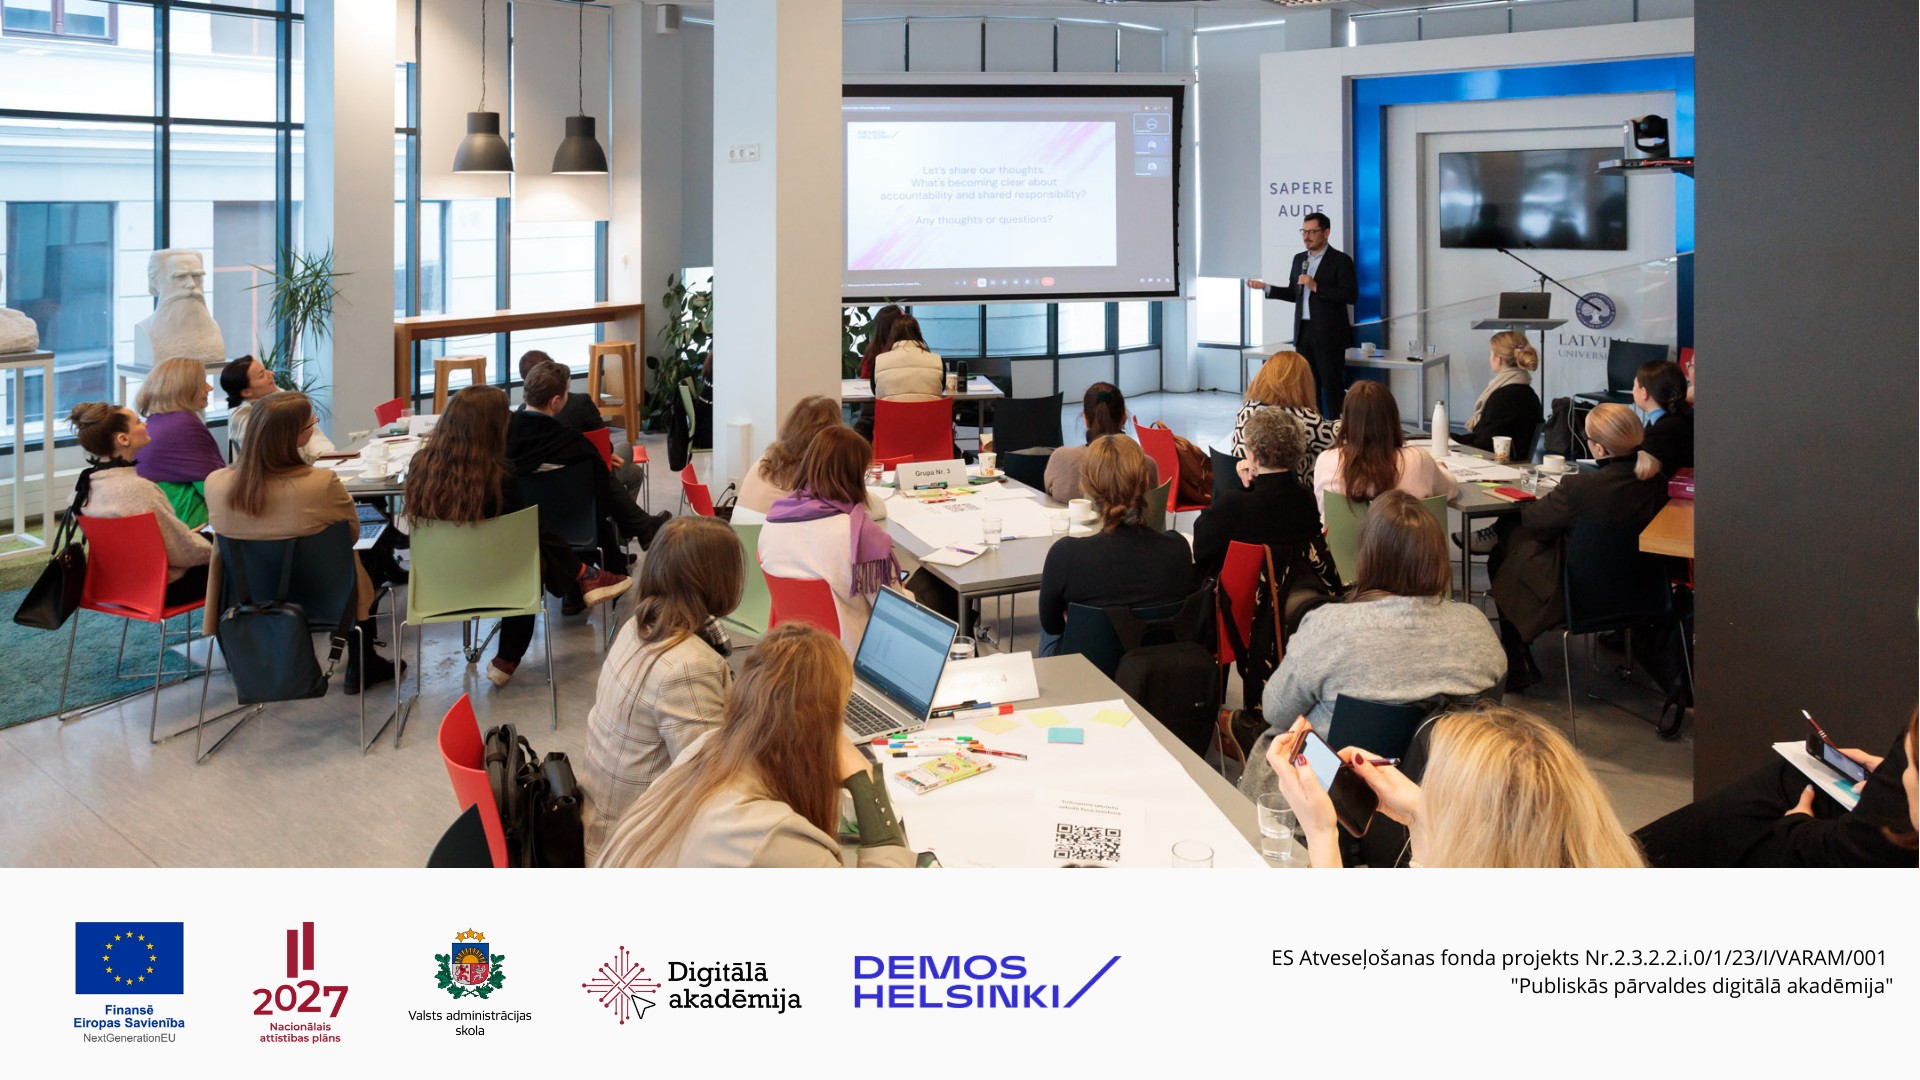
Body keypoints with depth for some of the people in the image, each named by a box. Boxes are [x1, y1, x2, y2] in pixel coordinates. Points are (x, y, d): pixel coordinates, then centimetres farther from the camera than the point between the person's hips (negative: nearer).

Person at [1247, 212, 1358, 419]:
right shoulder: (1299, 259, 15)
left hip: (1329, 334, -6)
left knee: (1332, 385, -5)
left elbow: (1351, 295, -15)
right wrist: (1265, 287, 10)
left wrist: (1316, 287, -19)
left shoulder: (1340, 260, -6)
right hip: (1303, 331, 7)